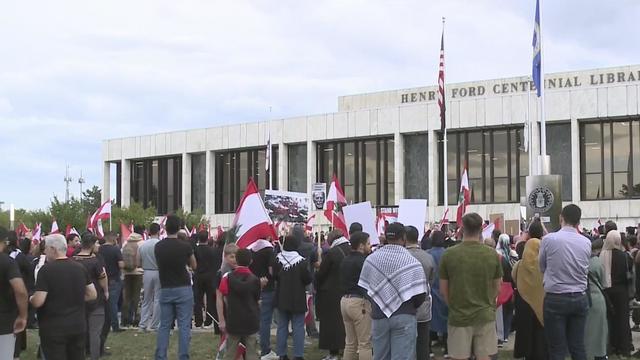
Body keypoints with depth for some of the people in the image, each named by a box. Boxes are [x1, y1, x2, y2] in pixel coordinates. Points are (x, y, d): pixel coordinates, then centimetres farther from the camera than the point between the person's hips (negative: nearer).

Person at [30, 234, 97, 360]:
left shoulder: (46, 269, -15)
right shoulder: (80, 268, 4)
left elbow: (38, 302, -18)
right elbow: (92, 295, 9)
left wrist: (30, 298, 3)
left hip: (53, 329, -6)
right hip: (78, 326, 6)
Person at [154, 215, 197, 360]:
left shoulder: (158, 247, -1)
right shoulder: (185, 247, -12)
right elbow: (193, 266, 3)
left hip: (165, 290, 3)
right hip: (183, 290, -3)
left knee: (164, 326, 10)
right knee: (184, 326, 1)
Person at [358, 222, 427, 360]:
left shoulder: (371, 259, -2)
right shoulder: (411, 262, -12)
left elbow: (365, 288, 3)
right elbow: (420, 295, -13)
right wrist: (409, 307, 8)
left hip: (379, 316, 4)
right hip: (404, 318, -4)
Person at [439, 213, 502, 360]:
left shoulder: (449, 254, -8)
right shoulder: (492, 254, -3)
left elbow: (443, 290, 1)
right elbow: (497, 288, 7)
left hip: (459, 317, -1)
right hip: (485, 316, 1)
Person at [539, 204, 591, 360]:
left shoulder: (549, 239, -8)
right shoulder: (586, 243, 1)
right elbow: (586, 270, 9)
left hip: (556, 299, -3)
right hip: (580, 298, 4)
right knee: (578, 347, 9)